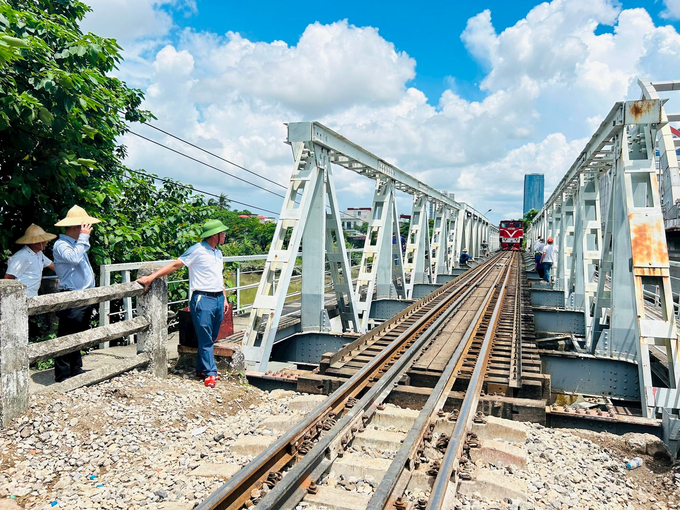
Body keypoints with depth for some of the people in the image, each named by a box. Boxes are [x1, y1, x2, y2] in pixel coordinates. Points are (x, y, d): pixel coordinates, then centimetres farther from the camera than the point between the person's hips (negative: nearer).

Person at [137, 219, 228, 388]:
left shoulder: (218, 252, 16)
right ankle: (210, 373, 7)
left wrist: (224, 298, 19)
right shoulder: (197, 250, -8)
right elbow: (175, 265, -11)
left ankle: (201, 369, 23)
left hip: (218, 298, 7)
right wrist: (151, 277, -16)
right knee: (205, 339, -1)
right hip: (203, 299, -7)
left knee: (211, 338, 11)